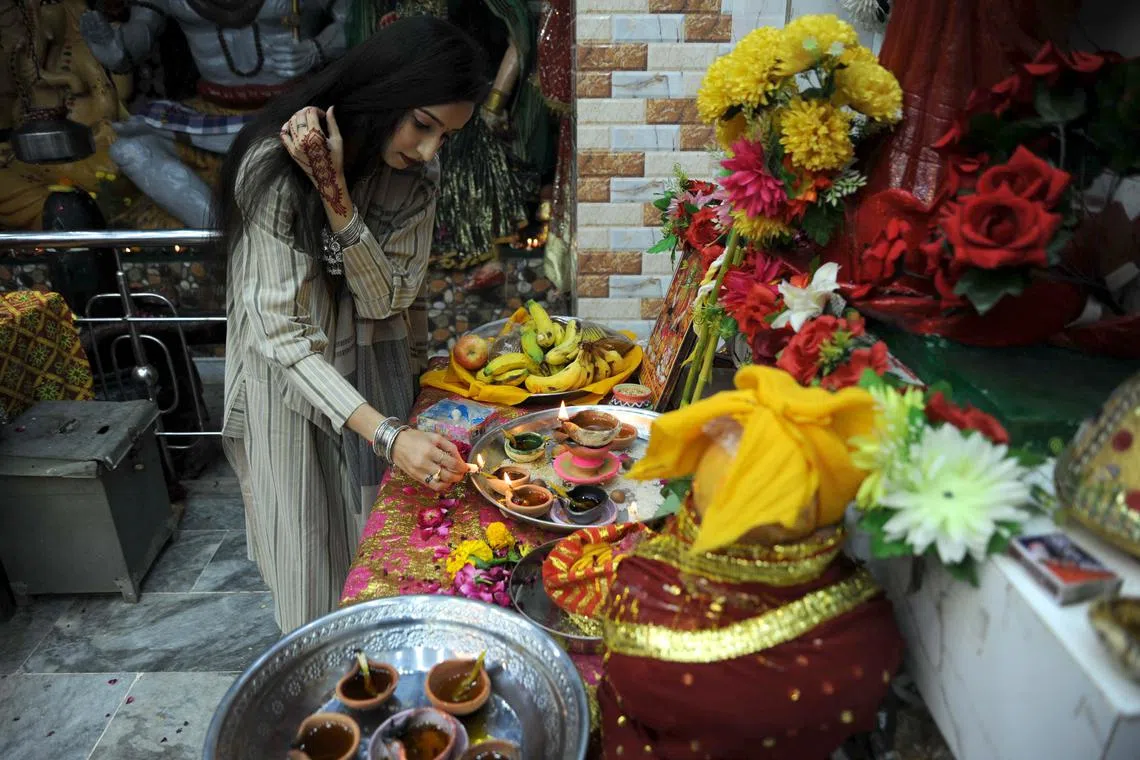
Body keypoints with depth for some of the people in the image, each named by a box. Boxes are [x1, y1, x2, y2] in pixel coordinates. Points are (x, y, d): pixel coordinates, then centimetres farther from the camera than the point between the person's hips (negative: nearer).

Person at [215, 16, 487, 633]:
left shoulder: (416, 173, -9)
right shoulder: (273, 165, -24)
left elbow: (386, 300, -15)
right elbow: (281, 332, -28)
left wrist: (337, 195, -30)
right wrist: (388, 434, -37)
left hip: (377, 378, 4)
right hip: (291, 382, -4)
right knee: (314, 569, 11)